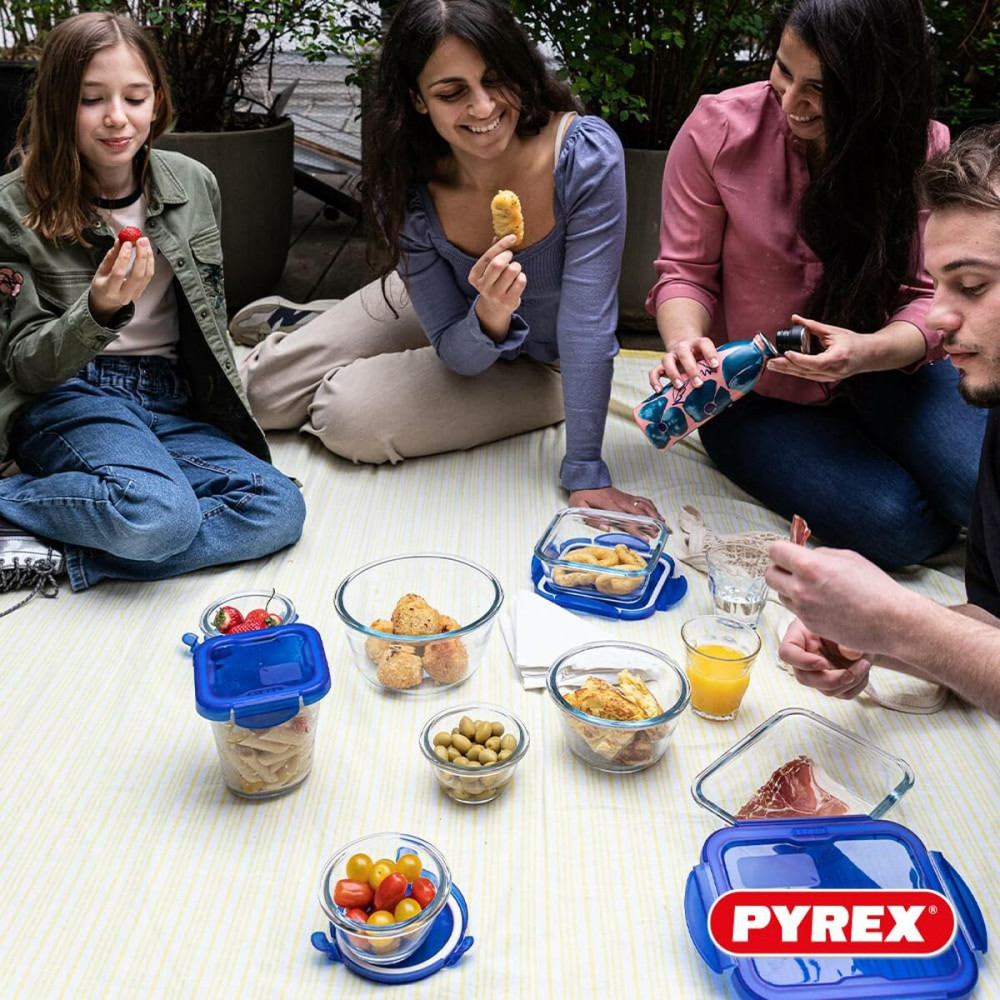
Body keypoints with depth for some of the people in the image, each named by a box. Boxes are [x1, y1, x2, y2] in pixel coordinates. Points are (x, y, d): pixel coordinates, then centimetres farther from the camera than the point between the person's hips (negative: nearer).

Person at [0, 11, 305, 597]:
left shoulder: (194, 185, 5)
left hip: (173, 403, 6)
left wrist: (225, 411, 16)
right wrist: (101, 312, -24)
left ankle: (62, 559, -19)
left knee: (280, 509, -21)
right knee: (161, 513, -36)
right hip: (67, 397, -5)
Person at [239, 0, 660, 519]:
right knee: (264, 390, -2)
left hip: (537, 365, -3)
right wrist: (490, 313, -43)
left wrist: (585, 475, -32)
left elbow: (588, 325, -30)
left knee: (350, 420, -21)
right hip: (458, 313, 3)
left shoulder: (587, 155, -33)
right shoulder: (405, 192, -24)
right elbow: (457, 353, -20)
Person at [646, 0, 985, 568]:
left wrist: (869, 351, -33)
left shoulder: (922, 148, -8)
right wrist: (685, 341, -30)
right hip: (754, 395, -2)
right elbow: (685, 272, -7)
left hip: (881, 373, 2)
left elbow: (927, 297, -10)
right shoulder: (719, 128, -13)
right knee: (895, 525, -24)